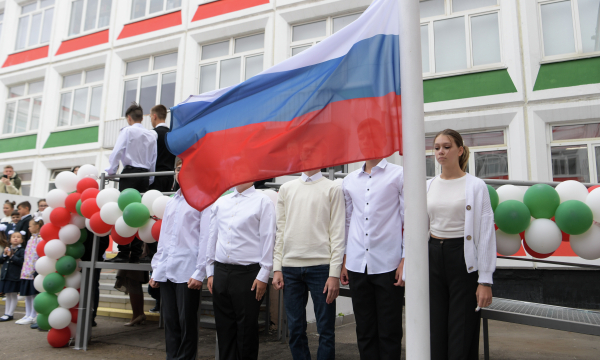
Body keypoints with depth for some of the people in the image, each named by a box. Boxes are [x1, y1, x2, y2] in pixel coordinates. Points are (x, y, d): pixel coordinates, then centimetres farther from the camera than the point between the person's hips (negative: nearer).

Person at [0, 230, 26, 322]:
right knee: (8, 296, 15)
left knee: (13, 295, 3)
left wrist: (11, 256, -20)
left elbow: (22, 262, -20)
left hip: (14, 276, -7)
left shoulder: (22, 250, -9)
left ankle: (10, 314, 10)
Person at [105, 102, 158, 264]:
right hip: (145, 175, 5)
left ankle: (124, 253, -8)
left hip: (130, 173, -5)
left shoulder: (127, 131, 1)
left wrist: (111, 170, 4)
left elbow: (117, 151, -5)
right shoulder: (152, 135, 14)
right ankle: (136, 253, 5)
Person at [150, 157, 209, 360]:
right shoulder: (171, 202, 18)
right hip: (166, 273, 6)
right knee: (170, 322, 12)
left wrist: (200, 273, -15)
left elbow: (205, 238, -10)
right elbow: (162, 239, 20)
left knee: (187, 323, 2)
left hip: (188, 273, -6)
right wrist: (156, 270, 15)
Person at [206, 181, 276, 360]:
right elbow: (212, 237, 16)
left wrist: (263, 276, -10)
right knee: (224, 327, 13)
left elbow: (268, 240, -7)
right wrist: (210, 272, 12)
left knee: (247, 330, 3)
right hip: (220, 271, 5)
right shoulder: (220, 202, 13)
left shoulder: (263, 202, -3)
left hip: (248, 273, -5)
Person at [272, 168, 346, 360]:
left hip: (321, 265, -3)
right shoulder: (286, 188, 14)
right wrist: (277, 268, 5)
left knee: (326, 329, 3)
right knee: (295, 329, 10)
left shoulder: (333, 189, 3)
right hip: (290, 266, 3)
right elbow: (280, 230, 12)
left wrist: (334, 273, -9)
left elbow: (337, 233, -2)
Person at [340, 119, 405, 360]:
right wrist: (344, 260, 13)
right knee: (365, 331, 12)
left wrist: (406, 259, -8)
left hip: (388, 264, -4)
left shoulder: (399, 175, 1)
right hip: (357, 265, 4)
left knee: (389, 332, 4)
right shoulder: (349, 181, 12)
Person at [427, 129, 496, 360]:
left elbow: (486, 233, -6)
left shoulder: (475, 186, -4)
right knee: (435, 332, 9)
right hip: (433, 257, 4)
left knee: (462, 335, 2)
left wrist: (485, 281, -10)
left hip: (464, 260, -4)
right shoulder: (428, 186, 8)